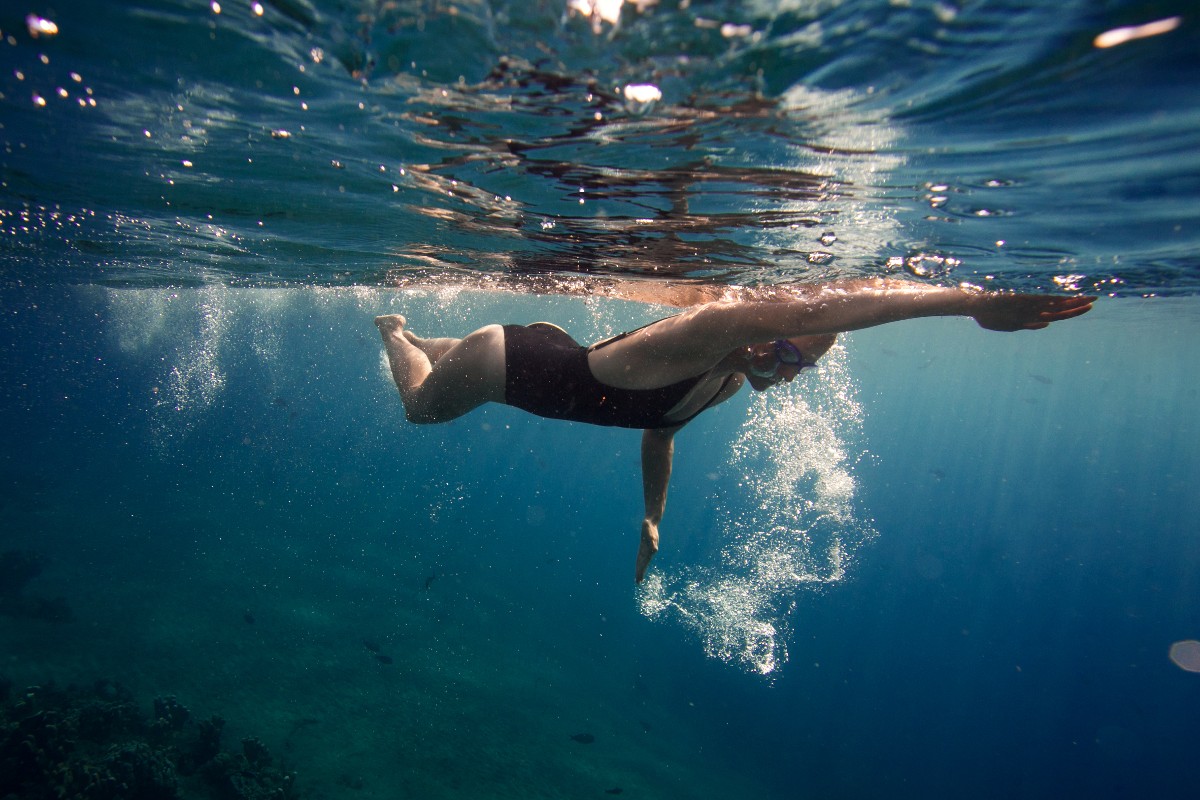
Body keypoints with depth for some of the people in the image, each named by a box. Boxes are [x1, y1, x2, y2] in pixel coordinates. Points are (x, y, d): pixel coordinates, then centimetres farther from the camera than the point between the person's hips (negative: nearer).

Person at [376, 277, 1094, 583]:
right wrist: (972, 301, -57)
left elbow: (660, 436, 7)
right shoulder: (710, 329, -38)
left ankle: (414, 337, 62)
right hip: (509, 359, -7)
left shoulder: (730, 383, -11)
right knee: (419, 405, 22)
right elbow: (829, 304, -55)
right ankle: (395, 329, 49)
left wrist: (652, 521, 9)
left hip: (550, 357, 7)